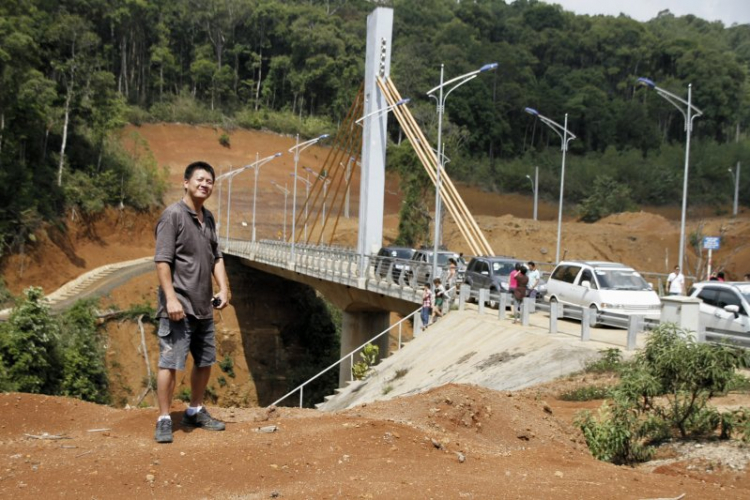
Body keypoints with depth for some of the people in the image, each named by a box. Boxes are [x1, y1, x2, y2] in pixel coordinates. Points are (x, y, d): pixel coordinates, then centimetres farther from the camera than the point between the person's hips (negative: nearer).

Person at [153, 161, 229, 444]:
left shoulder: (208, 218, 13)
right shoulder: (173, 214, -10)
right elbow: (162, 260, -15)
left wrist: (223, 288, 5)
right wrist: (171, 298, -21)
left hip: (204, 307, 8)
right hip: (179, 306, -8)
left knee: (205, 362, 15)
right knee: (170, 363, -4)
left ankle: (195, 412, 30)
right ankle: (164, 420, 7)